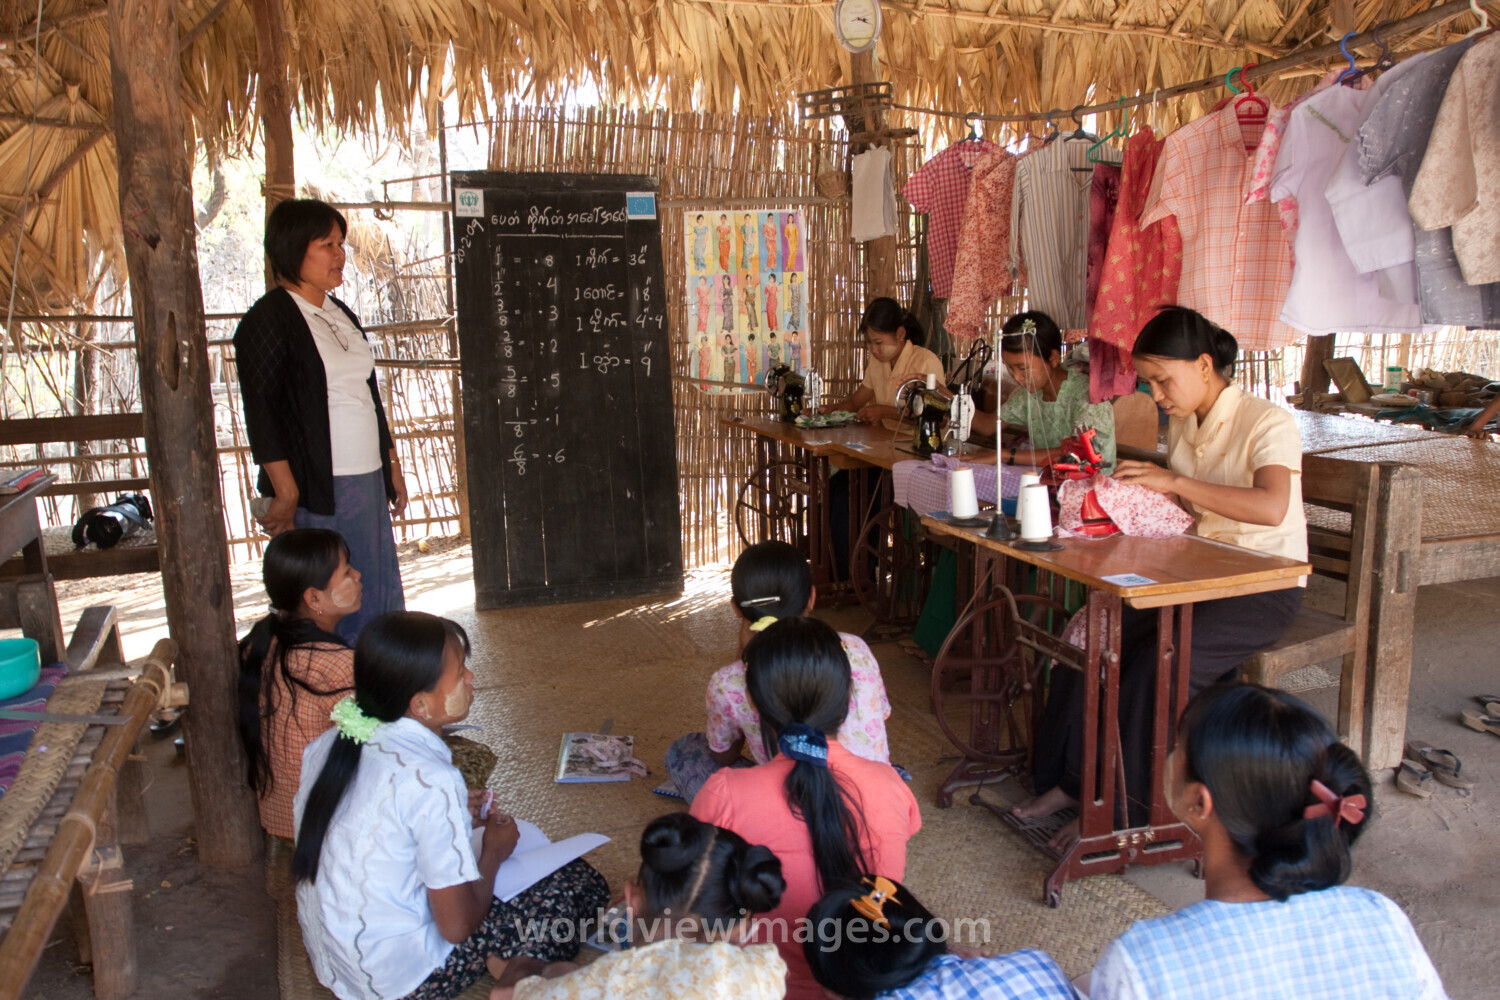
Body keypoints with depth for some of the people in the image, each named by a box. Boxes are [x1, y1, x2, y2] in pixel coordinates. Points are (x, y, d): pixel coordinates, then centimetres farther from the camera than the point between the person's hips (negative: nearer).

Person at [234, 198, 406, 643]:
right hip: (318, 489, -8)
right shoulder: (268, 319, -9)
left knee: (381, 594, 11)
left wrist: (392, 464, 18)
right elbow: (262, 414, -14)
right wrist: (285, 496, -18)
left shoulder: (340, 314, 15)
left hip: (368, 478, 8)